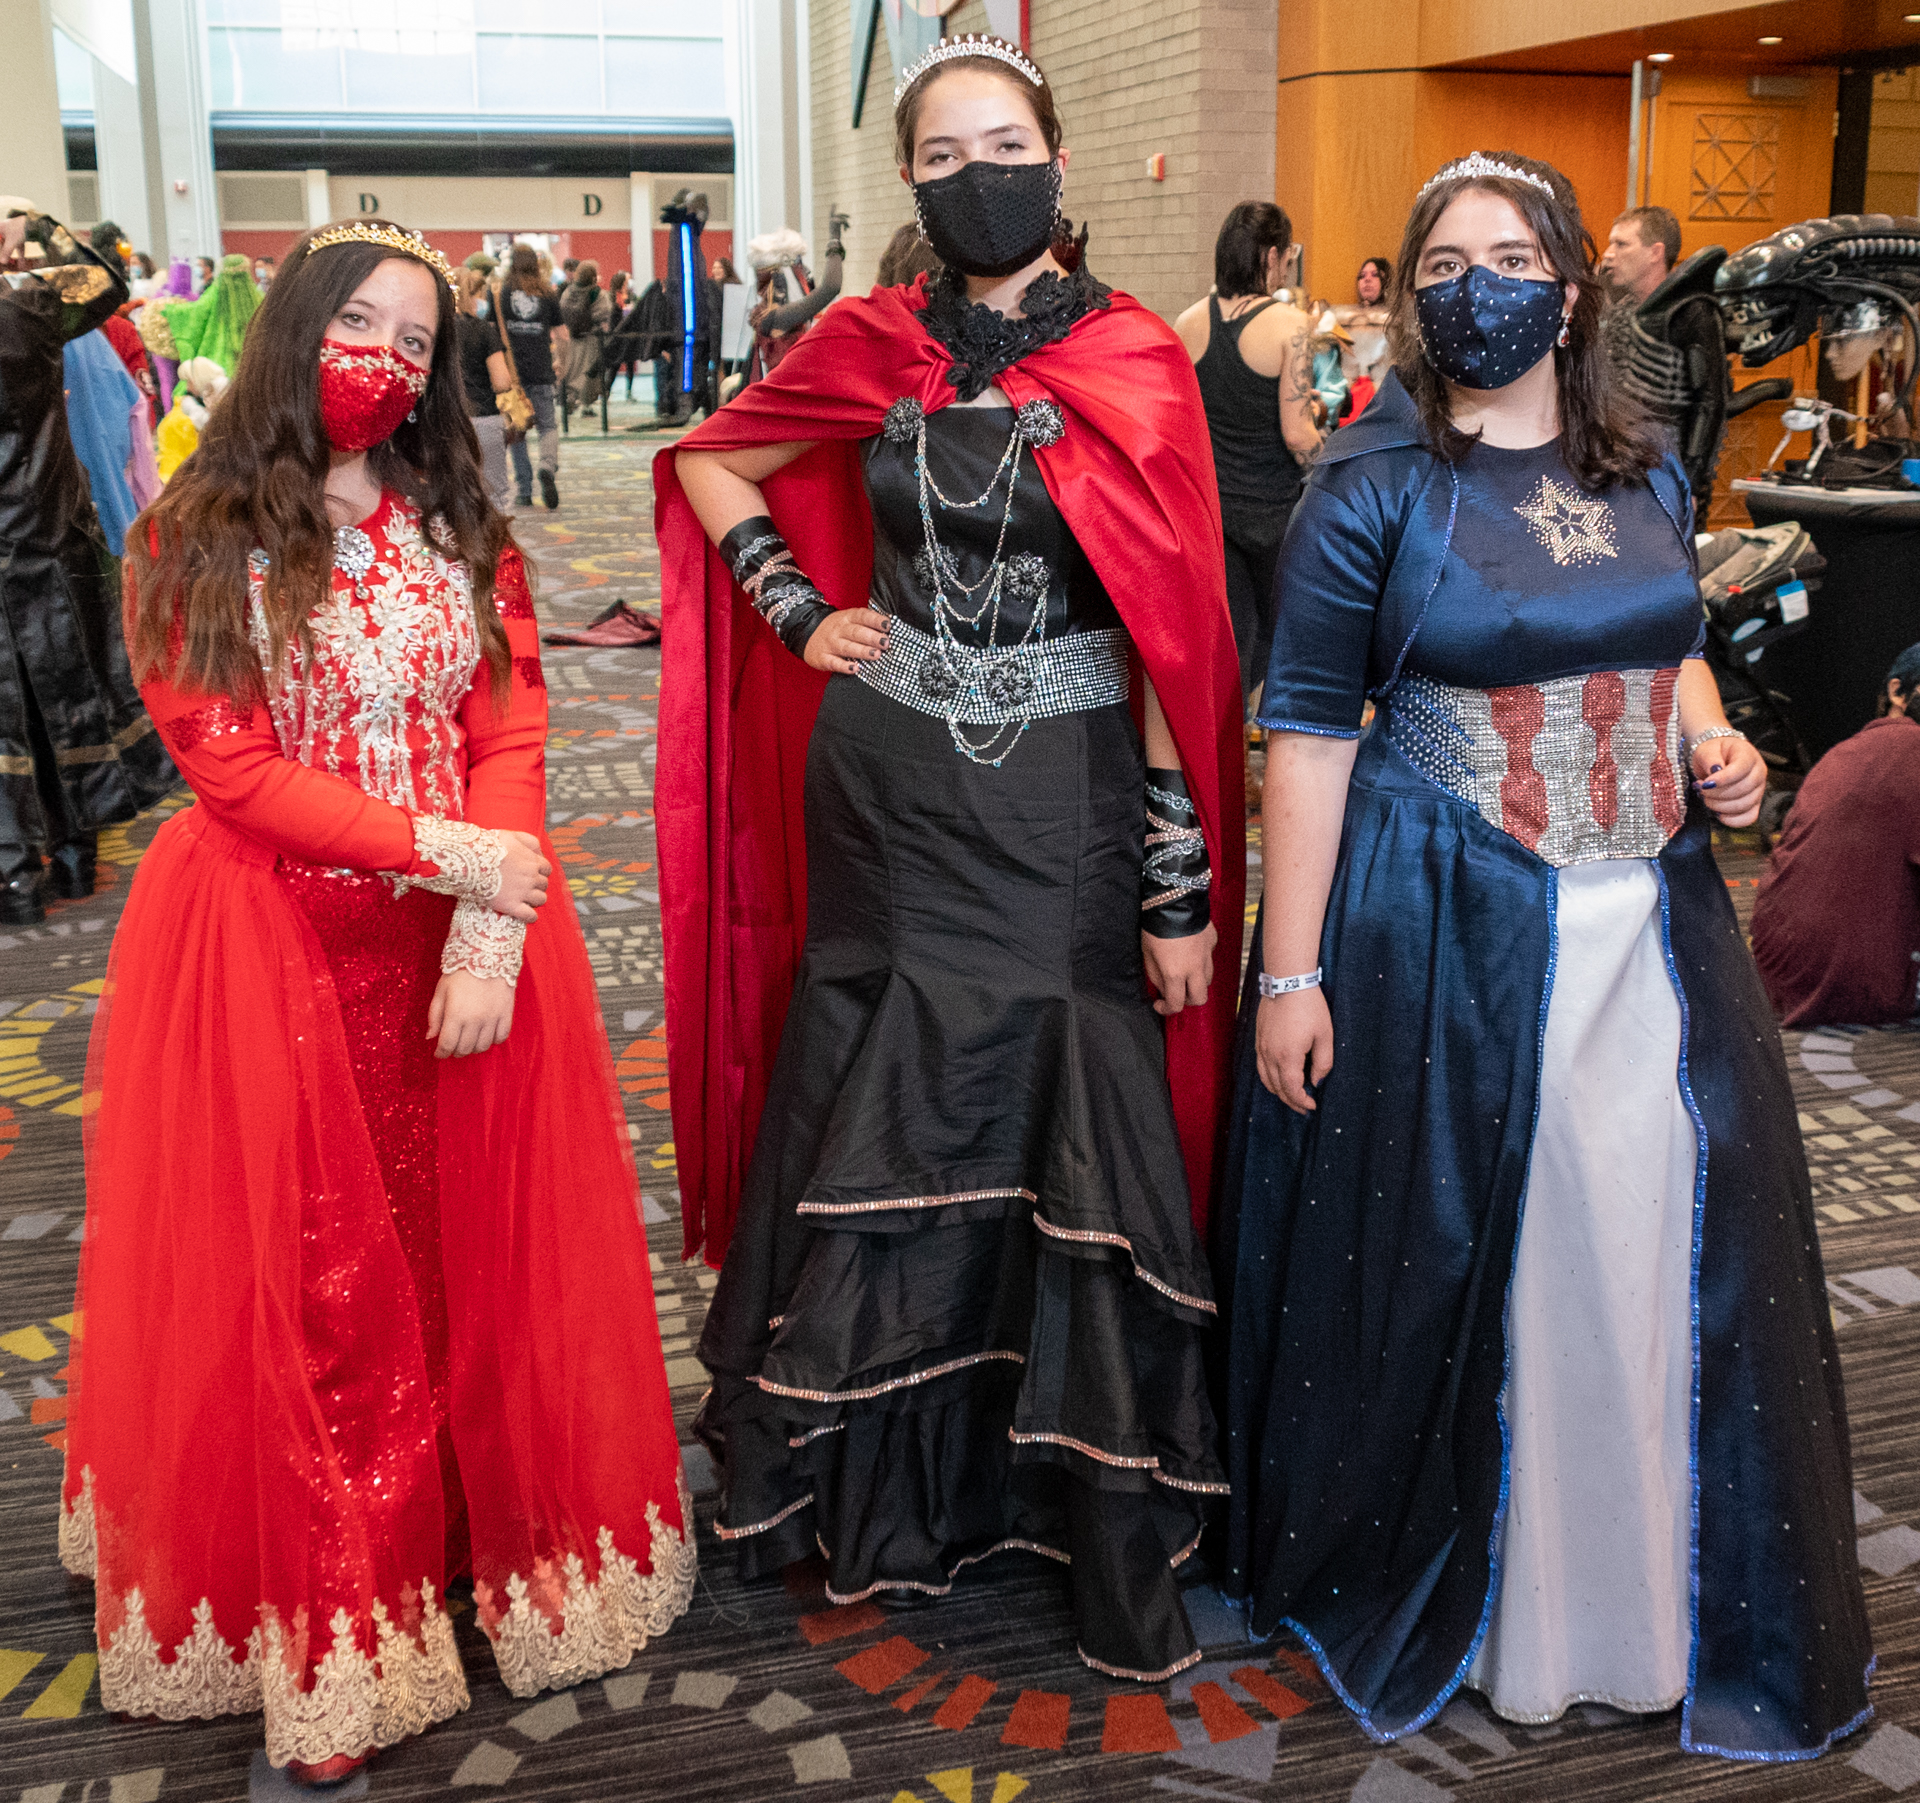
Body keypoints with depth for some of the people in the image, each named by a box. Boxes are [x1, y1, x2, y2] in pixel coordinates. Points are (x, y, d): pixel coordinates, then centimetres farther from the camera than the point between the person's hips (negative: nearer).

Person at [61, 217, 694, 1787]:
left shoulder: (463, 531, 8)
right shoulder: (197, 542, 0)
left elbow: (512, 736, -1)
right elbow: (235, 768, -9)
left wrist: (490, 929, -15)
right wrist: (438, 849, -17)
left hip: (472, 933, 3)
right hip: (269, 948, -2)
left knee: (480, 1255, 5)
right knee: (304, 1283, 2)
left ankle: (511, 1560, 22)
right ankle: (327, 1648, 14)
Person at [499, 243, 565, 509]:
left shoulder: (501, 293, 0)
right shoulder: (548, 293, 4)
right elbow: (561, 335, 5)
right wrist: (561, 359, 21)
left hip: (512, 369, 0)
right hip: (541, 370, 1)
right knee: (547, 425, 10)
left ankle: (523, 490, 9)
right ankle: (548, 465, -21)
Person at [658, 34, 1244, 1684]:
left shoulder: (1135, 365, -4)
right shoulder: (871, 348, 2)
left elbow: (1175, 629, -8)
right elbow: (708, 466, 18)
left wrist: (1182, 877, -11)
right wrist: (798, 616, 4)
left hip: (1070, 801, -2)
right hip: (889, 786, 2)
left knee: (1075, 1139, 2)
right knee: (885, 1126, 11)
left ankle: (1108, 1524, 18)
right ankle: (880, 1482, 31)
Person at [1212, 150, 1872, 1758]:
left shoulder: (1645, 474, 7)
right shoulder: (1373, 489, -7)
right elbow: (1309, 732, -9)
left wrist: (1711, 738, 0)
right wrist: (1289, 973, -12)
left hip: (1653, 920, 5)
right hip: (1444, 929, -5)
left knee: (1664, 1253, 11)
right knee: (1447, 1260, 6)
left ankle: (1657, 1591, 34)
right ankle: (1427, 1582, 30)